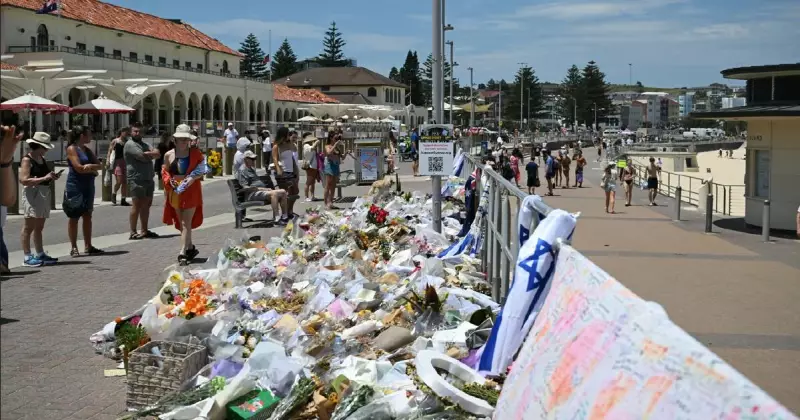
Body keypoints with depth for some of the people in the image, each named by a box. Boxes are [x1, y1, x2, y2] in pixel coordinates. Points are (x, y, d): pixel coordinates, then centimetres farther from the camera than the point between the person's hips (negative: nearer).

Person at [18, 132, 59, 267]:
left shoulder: (42, 159, 15)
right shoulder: (27, 160, -10)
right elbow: (24, 180, -20)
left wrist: (52, 177, 8)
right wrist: (45, 178, -24)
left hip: (44, 194, 9)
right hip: (32, 194, -9)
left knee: (39, 227, 15)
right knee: (29, 227, -6)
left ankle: (40, 254, 21)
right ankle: (27, 257, -5)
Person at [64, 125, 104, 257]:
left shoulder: (87, 150, 14)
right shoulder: (72, 149, -8)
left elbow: (100, 166, 8)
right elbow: (79, 168, -16)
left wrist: (91, 166, -12)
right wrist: (93, 170, -4)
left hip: (88, 186, 7)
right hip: (75, 187, -7)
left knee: (87, 216, 9)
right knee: (74, 217, -1)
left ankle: (88, 246, 15)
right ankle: (74, 248, 3)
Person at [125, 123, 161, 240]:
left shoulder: (145, 145, 21)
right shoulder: (130, 144, -5)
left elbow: (157, 154, 4)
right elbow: (142, 157, -18)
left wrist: (147, 154, -12)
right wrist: (152, 154, -1)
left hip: (148, 179, 8)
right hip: (137, 180, -8)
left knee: (146, 205, 10)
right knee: (137, 206, -9)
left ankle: (144, 230, 17)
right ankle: (133, 233, -7)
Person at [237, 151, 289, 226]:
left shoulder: (252, 169, 27)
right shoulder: (242, 171, -5)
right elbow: (246, 188, -14)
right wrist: (263, 189, -16)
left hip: (260, 191, 10)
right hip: (251, 194, -10)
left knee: (283, 192, -4)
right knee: (273, 193, -33)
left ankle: (284, 216, -5)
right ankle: (275, 219, -38)